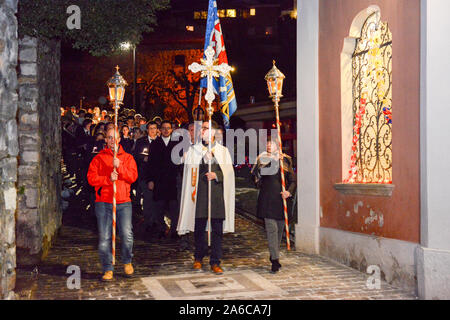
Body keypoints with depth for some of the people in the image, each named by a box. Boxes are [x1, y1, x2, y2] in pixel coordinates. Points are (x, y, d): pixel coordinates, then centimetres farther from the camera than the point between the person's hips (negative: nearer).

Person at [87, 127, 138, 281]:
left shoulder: (128, 158, 12)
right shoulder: (98, 158, 9)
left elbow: (133, 176, -1)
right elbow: (91, 178, -1)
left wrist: (119, 166, -13)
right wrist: (108, 179, -14)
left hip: (123, 202, 0)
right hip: (103, 202, 0)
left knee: (127, 235, -8)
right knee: (104, 238, -2)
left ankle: (127, 262, 18)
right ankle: (107, 269, 10)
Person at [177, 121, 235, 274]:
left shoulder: (223, 151, 12)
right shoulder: (194, 149, 12)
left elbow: (229, 172, 6)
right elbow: (189, 171, 7)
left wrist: (216, 175, -11)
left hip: (217, 192, 0)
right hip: (200, 191, 0)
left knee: (217, 229, -1)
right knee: (199, 226, 3)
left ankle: (215, 262, 7)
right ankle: (198, 258, 21)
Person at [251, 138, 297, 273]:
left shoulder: (285, 161, 11)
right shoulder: (262, 159, 7)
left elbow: (293, 180, 10)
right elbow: (256, 173, -10)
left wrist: (289, 191, -7)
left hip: (281, 198, 3)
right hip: (267, 199, -3)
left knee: (280, 228, 9)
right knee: (271, 228, -11)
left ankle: (274, 256, 25)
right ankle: (275, 260, -13)